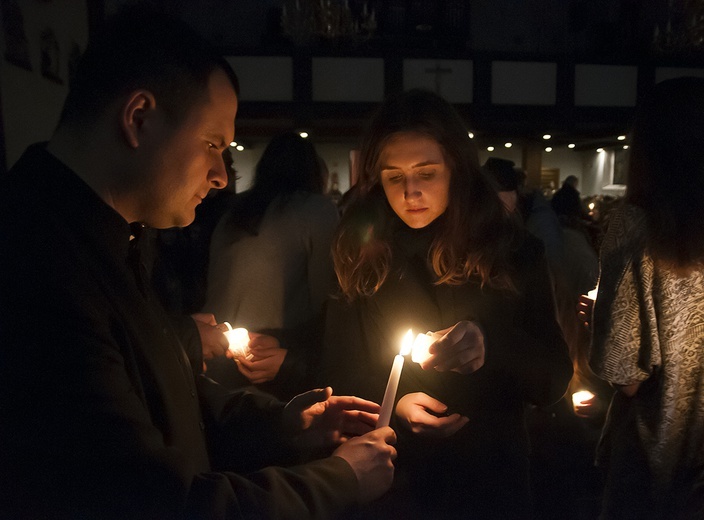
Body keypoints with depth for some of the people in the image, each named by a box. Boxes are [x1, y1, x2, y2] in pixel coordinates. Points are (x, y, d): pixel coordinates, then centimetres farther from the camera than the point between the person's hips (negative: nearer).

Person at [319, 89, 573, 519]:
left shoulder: (513, 252, -7)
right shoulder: (360, 258, -6)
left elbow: (555, 379, -6)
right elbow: (339, 378, 0)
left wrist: (491, 345, -25)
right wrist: (393, 405, -18)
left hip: (491, 481, 0)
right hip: (391, 484, 1)